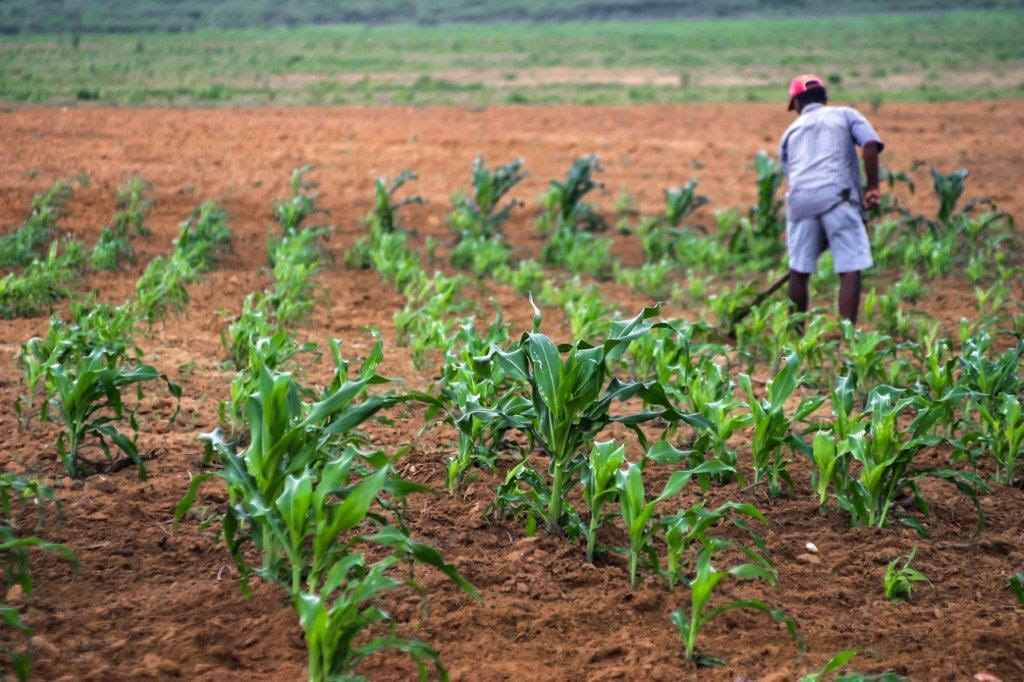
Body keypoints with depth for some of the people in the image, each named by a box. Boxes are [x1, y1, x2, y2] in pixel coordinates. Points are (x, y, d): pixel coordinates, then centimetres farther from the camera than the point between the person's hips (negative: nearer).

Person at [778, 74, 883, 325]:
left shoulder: (791, 131, 27)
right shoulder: (846, 115, 19)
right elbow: (870, 145, -1)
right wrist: (872, 187, 2)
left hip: (800, 199, 3)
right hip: (837, 195, -3)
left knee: (799, 269, 13)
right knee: (850, 268, -2)